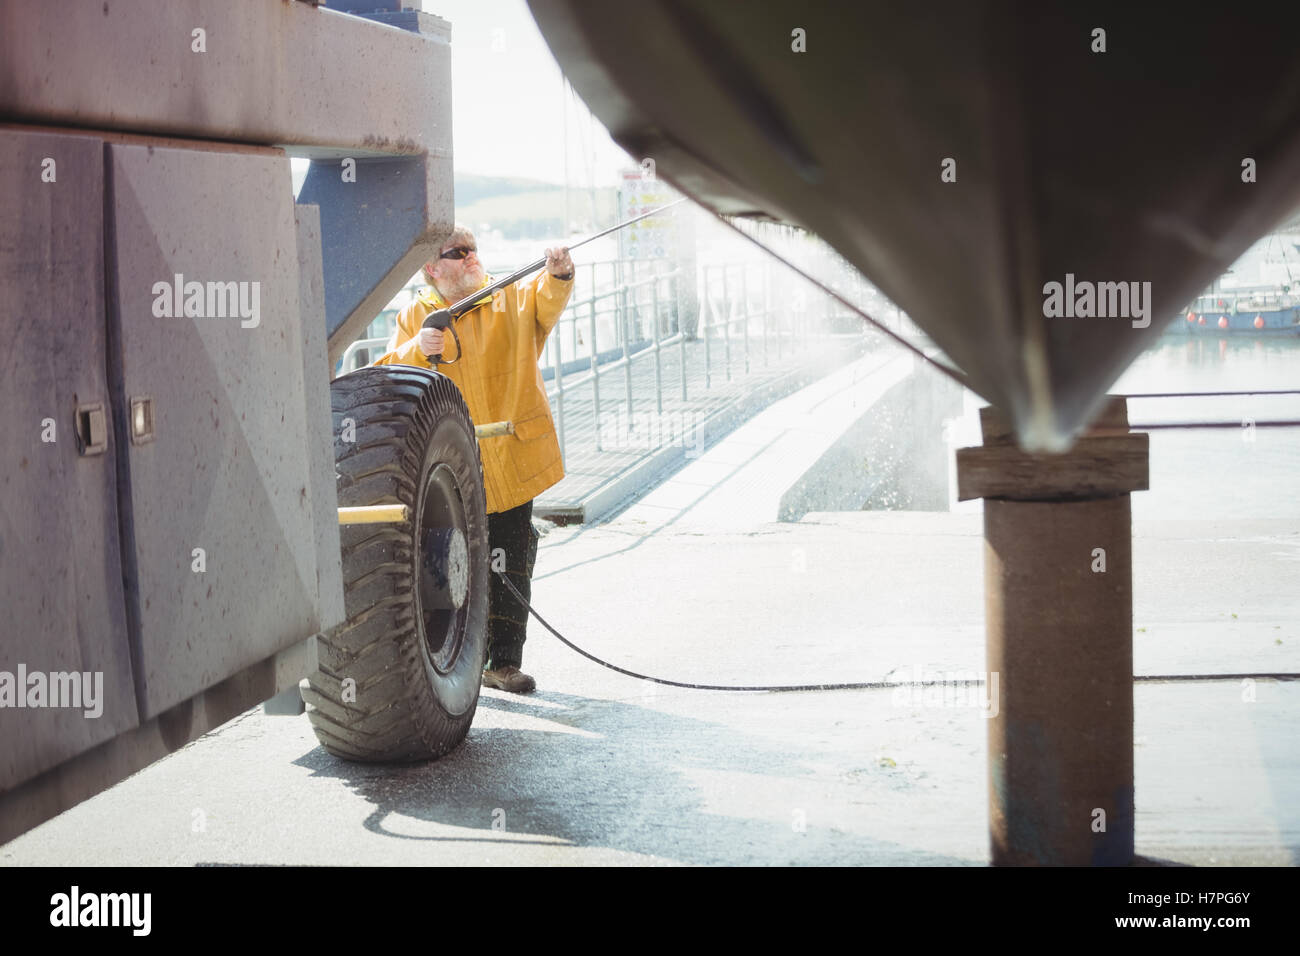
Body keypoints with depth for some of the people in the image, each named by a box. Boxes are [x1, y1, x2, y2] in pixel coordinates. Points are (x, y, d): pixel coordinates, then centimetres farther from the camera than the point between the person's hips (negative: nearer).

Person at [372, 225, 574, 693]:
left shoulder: (511, 298, 5)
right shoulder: (415, 317, 6)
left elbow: (546, 302, -16)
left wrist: (558, 274, -38)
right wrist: (416, 351, -21)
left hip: (512, 459, 1)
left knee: (510, 565, 4)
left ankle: (504, 661, 12)